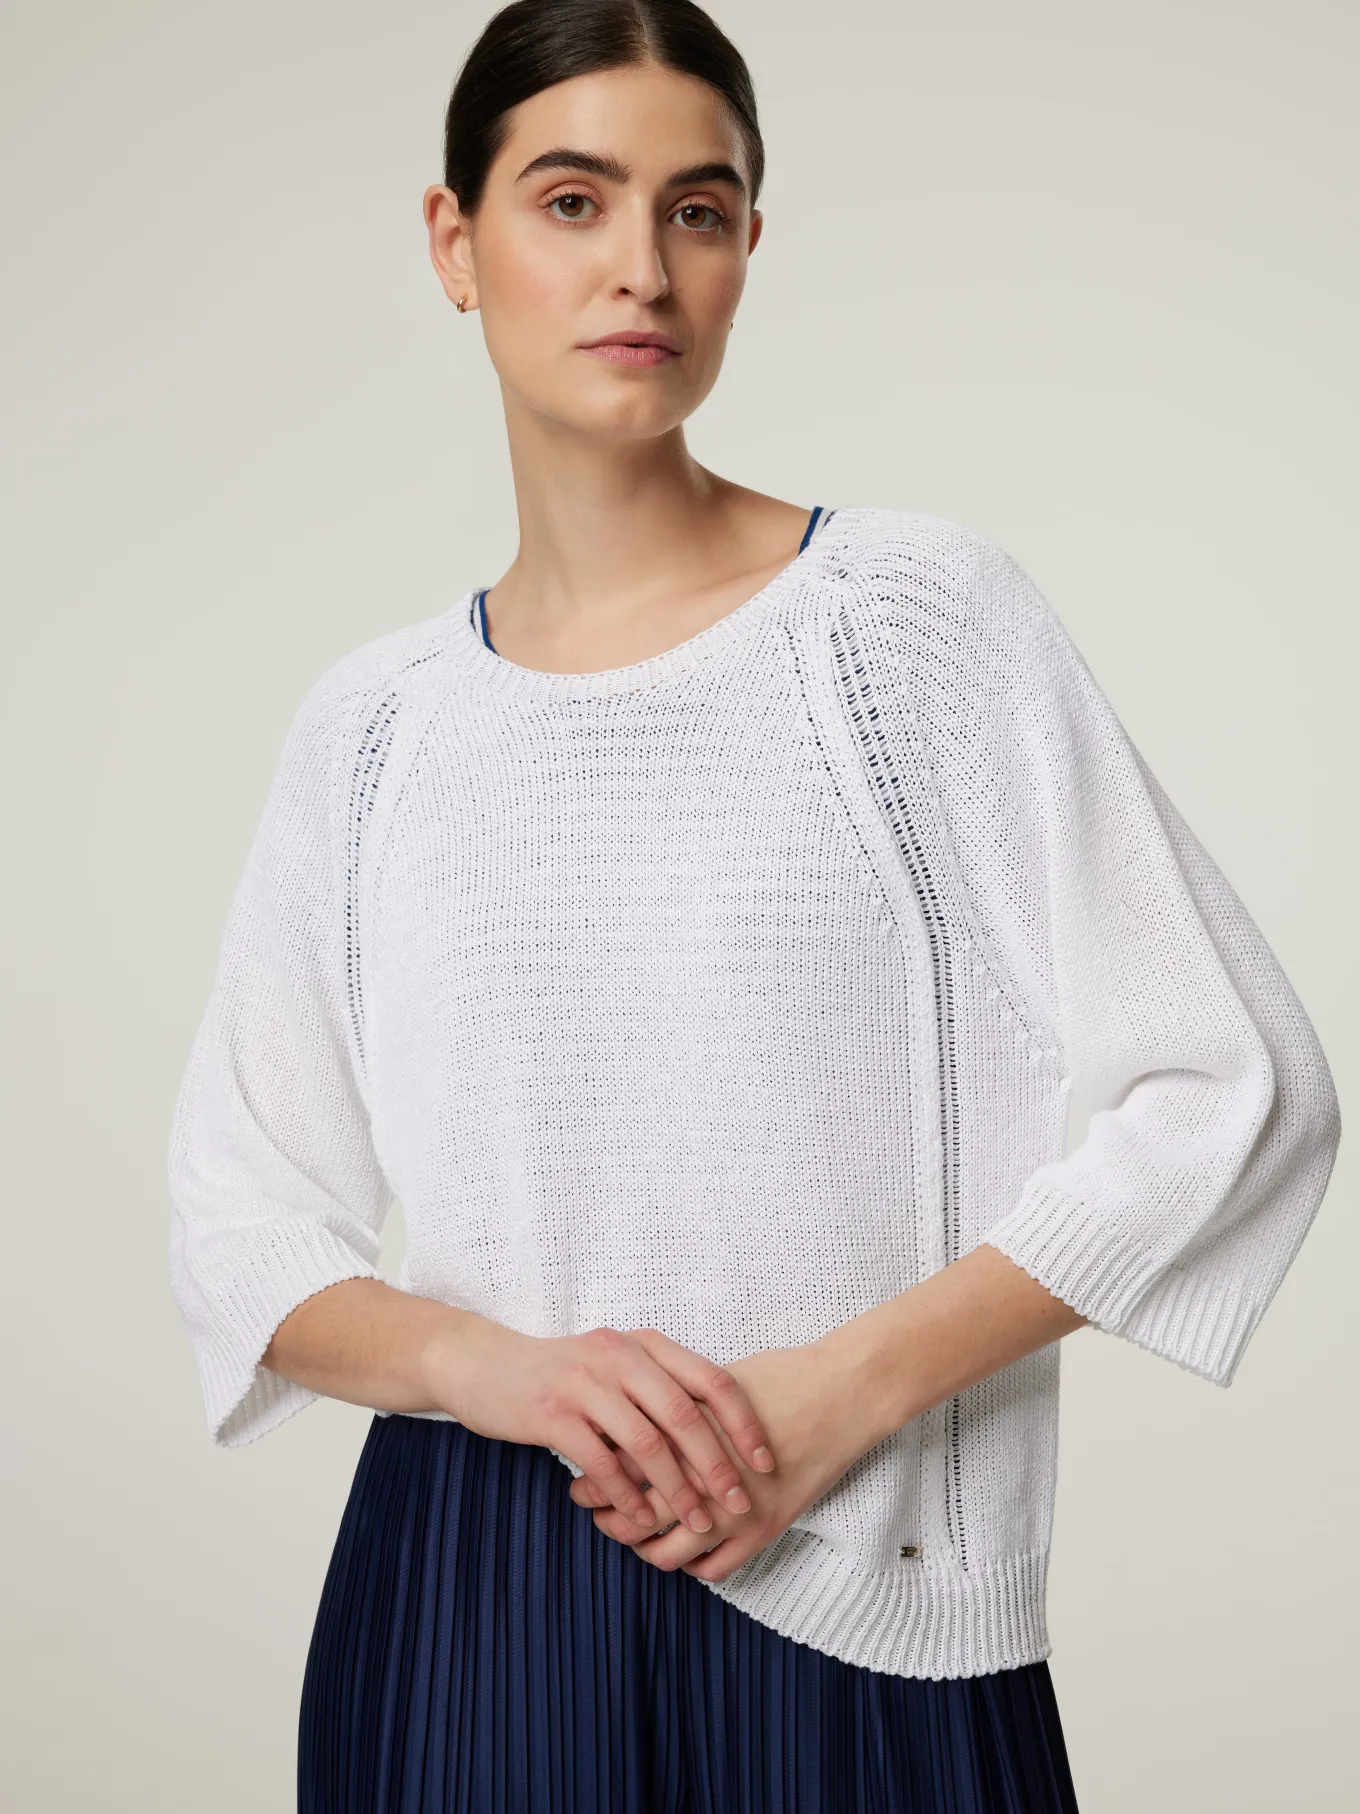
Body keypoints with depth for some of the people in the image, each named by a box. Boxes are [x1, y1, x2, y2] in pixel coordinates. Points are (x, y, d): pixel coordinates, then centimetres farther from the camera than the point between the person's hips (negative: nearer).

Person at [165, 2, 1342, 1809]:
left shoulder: (924, 612, -6)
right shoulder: (372, 723, 4)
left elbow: (1237, 1093, -8)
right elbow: (238, 1217, 6)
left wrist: (849, 1387, -15)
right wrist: (487, 1362, -13)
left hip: (850, 1604, -2)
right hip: (466, 1597, 3)